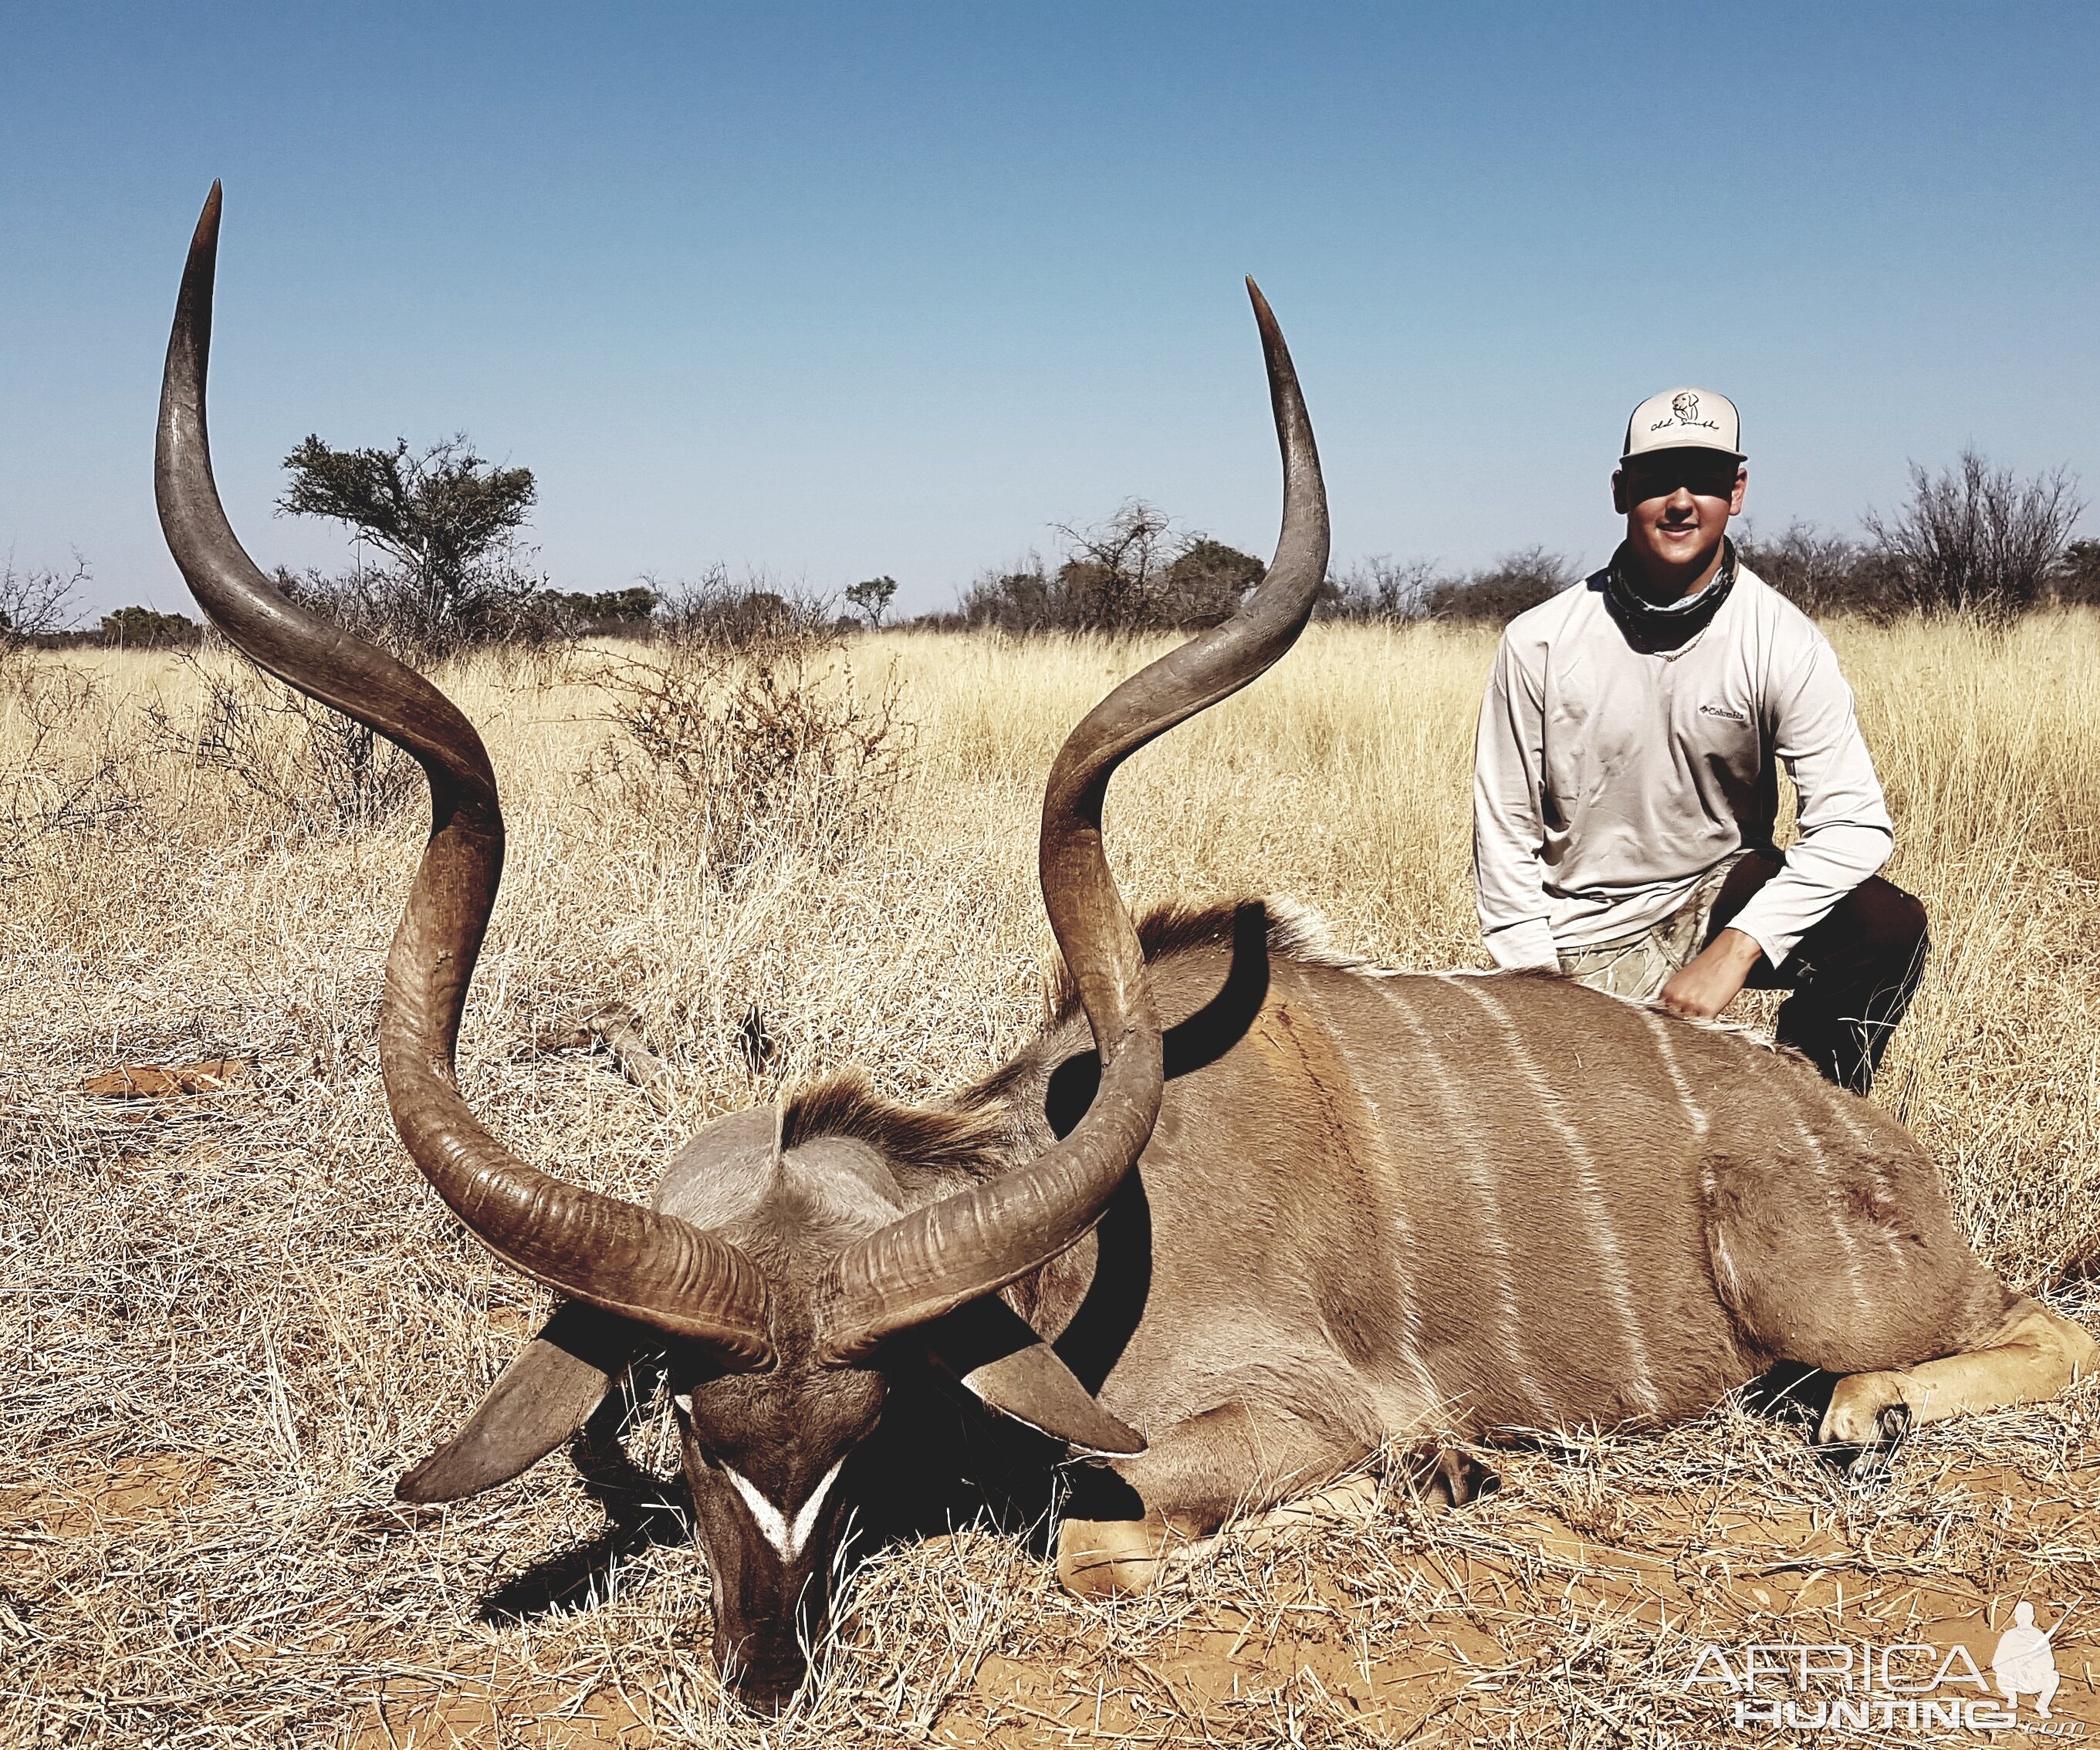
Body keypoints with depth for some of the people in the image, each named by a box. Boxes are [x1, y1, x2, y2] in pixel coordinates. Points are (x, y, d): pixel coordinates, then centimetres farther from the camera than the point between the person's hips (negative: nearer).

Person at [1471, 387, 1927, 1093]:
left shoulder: (1782, 641, -10)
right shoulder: (1540, 642, -10)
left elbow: (1854, 821, -19)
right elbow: (1504, 833, -5)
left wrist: (1734, 951, -30)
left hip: (1721, 896, 1)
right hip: (1587, 940, -1)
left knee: (1889, 926, -25)